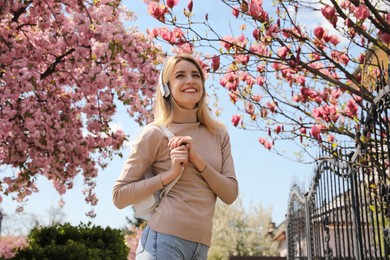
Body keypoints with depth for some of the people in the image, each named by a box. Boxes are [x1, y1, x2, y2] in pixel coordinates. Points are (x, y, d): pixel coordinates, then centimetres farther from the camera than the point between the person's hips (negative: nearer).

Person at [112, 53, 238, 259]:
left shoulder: (219, 134, 9)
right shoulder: (155, 133, -4)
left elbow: (230, 194, 4)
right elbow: (119, 196, -4)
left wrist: (198, 160, -9)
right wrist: (170, 174, -14)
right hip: (163, 239, -5)